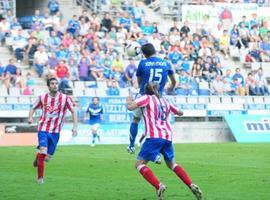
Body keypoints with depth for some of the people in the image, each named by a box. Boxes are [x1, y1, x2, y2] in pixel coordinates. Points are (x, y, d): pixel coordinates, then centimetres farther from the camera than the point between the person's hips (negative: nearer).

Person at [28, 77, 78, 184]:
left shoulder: (65, 98, -3)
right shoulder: (42, 98, 0)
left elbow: (73, 111, 0)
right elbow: (33, 108, 12)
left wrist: (75, 126, -11)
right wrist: (30, 117, -10)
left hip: (55, 131, 1)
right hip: (43, 128, -1)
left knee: (47, 157, 7)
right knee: (43, 151, -20)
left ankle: (38, 158, 44)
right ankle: (40, 177, -7)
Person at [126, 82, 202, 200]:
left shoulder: (147, 98, 5)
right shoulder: (165, 101, 21)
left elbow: (130, 107, -7)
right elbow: (180, 113, 33)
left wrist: (128, 100, 14)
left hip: (154, 137, -6)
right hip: (168, 137, 6)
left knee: (139, 164, -2)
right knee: (172, 164, 24)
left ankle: (158, 186, -24)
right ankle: (192, 186, 10)